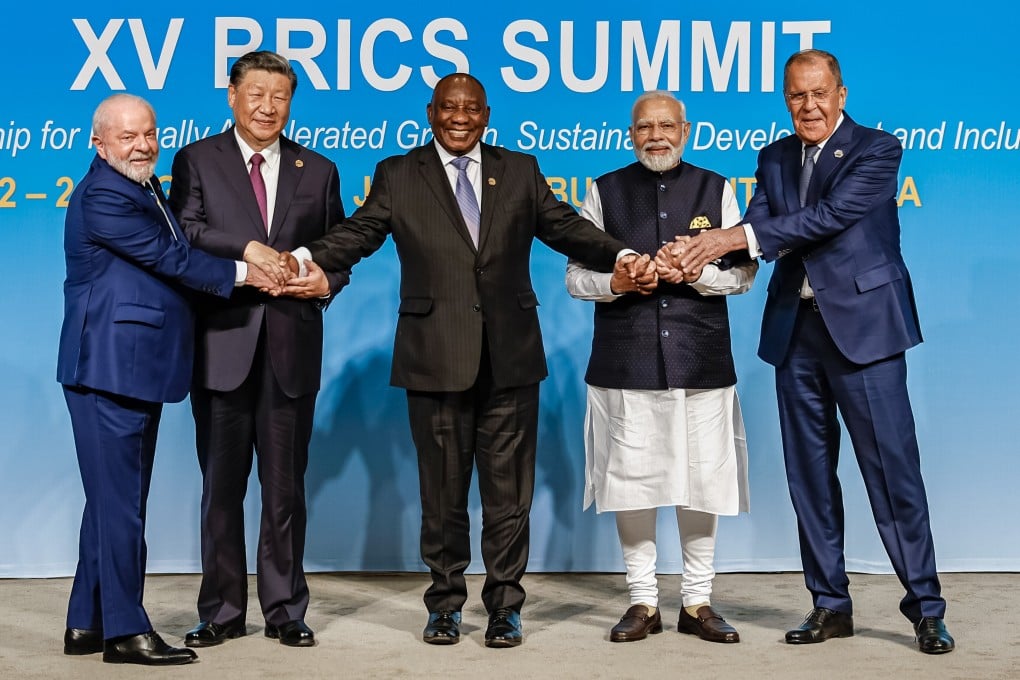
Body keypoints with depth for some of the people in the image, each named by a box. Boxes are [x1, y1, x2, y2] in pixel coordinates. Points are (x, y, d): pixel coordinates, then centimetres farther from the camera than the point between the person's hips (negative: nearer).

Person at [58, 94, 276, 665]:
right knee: (120, 501, -4)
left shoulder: (144, 188, 18)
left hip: (136, 368, 10)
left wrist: (257, 255, 8)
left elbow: (172, 258, 19)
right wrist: (241, 272, -6)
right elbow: (169, 258, -15)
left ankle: (87, 624, 22)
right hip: (109, 368, -10)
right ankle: (125, 631, 4)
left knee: (115, 498, 14)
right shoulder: (102, 196, -14)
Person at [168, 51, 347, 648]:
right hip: (222, 345, -1)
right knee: (222, 484, 7)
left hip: (292, 346, 1)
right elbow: (185, 230, -9)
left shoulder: (319, 171, 12)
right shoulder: (197, 160, 6)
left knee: (286, 485, 7)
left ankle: (286, 610, 18)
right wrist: (247, 249, -22)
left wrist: (324, 281, -8)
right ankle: (222, 611, 18)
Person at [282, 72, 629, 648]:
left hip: (510, 360, 1)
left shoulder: (520, 171, 12)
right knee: (443, 491, 7)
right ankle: (446, 605, 21)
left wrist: (622, 257, -11)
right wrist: (311, 263, -20)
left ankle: (505, 606, 16)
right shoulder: (398, 176, 8)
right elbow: (358, 234, -1)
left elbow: (565, 227, 6)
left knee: (509, 491, 5)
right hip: (436, 358, -1)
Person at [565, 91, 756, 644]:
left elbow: (744, 272, 5)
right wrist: (615, 282, -13)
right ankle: (642, 602, 15)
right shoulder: (604, 191, 9)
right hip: (625, 362, 0)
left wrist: (697, 271, -13)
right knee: (632, 480, 2)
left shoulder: (716, 189, 10)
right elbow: (575, 276, 7)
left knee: (702, 480, 2)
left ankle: (698, 602, 16)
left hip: (701, 360, 0)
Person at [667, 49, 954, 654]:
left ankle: (926, 608, 7)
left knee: (893, 470, -3)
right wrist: (702, 250, -21)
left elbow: (829, 216, -19)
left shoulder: (876, 150, -5)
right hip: (796, 332, 6)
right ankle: (831, 605, 19)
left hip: (863, 327, -5)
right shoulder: (775, 158, 12)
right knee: (809, 473, 9)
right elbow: (756, 234, 1)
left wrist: (736, 236, -24)